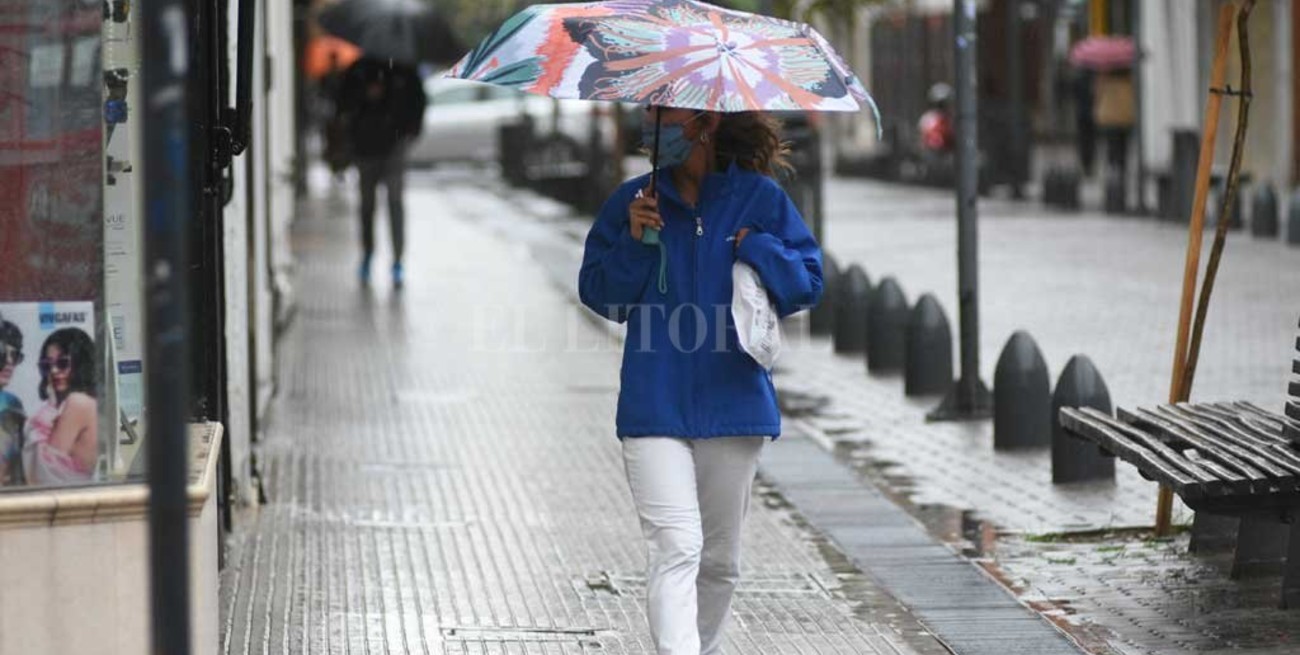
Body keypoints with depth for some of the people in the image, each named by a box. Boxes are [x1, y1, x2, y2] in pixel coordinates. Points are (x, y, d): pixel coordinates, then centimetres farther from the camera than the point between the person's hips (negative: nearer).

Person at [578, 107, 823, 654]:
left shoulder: (759, 198, 2)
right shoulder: (634, 202, 4)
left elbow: (808, 279, 4)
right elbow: (598, 293, 5)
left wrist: (755, 249, -12)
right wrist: (634, 243, -11)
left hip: (732, 401, 1)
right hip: (654, 408, -1)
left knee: (720, 558, 13)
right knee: (675, 548, -15)